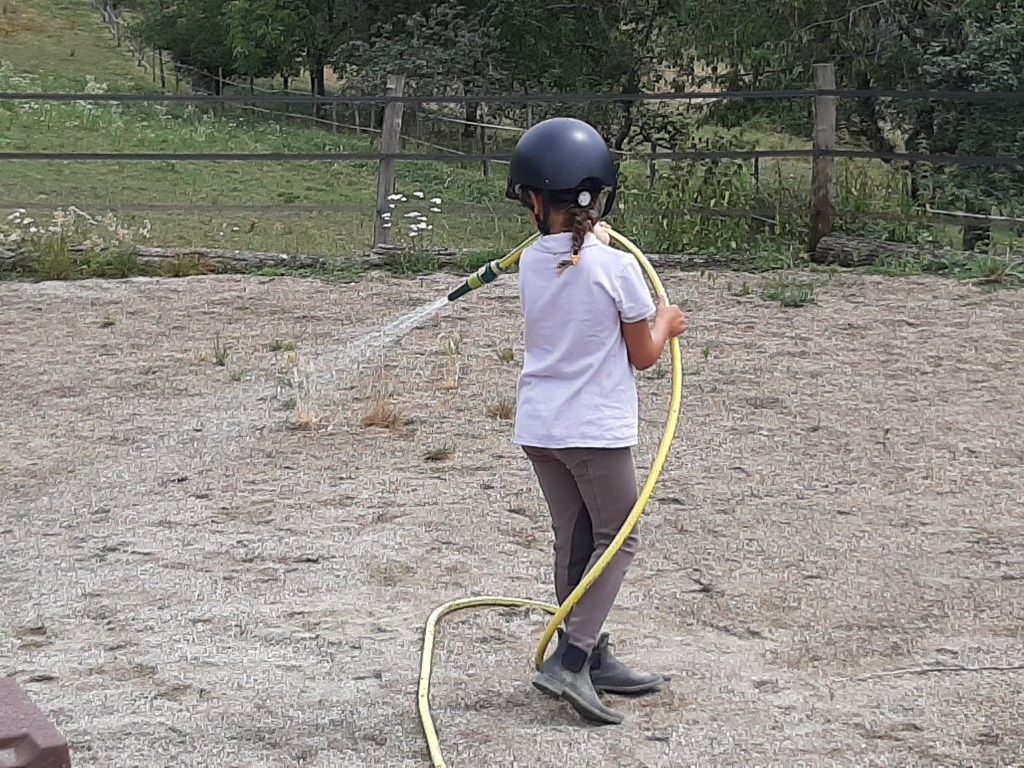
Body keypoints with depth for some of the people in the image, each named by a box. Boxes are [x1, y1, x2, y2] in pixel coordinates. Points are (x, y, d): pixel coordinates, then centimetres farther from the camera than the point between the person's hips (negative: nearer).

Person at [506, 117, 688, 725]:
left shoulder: (532, 262, -1)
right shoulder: (617, 266, -15)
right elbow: (644, 355, -7)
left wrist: (594, 240, 38)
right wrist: (666, 324, 12)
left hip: (539, 428, 5)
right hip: (597, 430, -5)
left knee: (574, 542, 15)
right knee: (617, 540, 7)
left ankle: (594, 658, 23)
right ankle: (571, 659, -5)